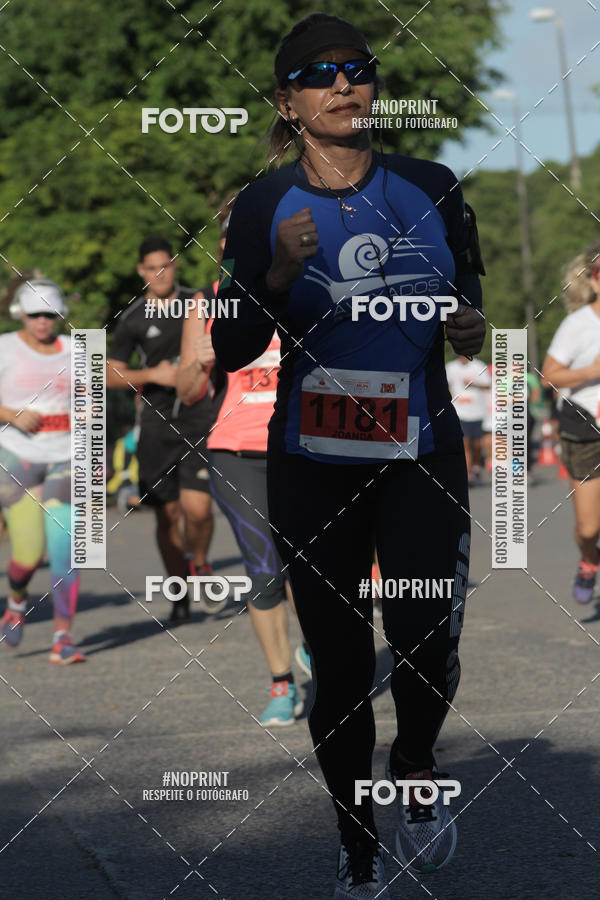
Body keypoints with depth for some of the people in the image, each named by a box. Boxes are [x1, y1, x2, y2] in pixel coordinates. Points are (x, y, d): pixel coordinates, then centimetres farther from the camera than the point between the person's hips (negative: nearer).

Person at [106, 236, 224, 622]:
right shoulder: (133, 320, 3)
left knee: (196, 507, -15)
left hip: (201, 418, -1)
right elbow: (111, 374, 4)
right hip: (159, 423, 1)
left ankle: (200, 563, 15)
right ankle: (180, 595, 18)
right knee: (168, 512, 4)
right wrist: (153, 375, -9)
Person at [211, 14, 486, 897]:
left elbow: (472, 288, 17)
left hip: (421, 454, 0)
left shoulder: (429, 187, 2)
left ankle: (416, 774, 23)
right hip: (314, 465, 0)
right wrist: (278, 276, -19)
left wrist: (474, 326, -6)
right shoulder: (264, 206, -2)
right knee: (339, 662, 6)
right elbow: (230, 351, -2)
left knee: (426, 641, -12)